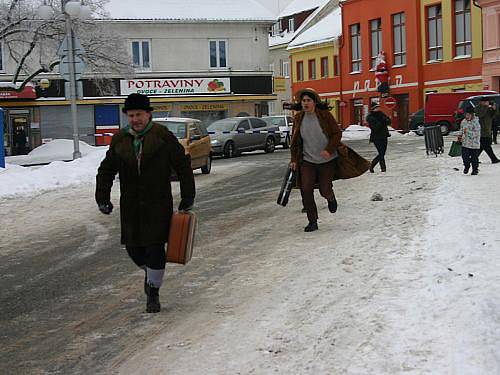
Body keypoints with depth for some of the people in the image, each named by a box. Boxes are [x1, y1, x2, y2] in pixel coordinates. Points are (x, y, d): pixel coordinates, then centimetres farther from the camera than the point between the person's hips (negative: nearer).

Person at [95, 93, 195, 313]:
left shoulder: (163, 136, -5)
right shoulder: (119, 140, 6)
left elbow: (183, 166, -1)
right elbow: (106, 170, 14)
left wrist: (187, 198, -2)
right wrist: (102, 198, 4)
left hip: (158, 204, -4)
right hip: (130, 206, 4)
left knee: (154, 248, -7)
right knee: (133, 247, 7)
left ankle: (153, 294, 9)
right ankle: (149, 272, 40)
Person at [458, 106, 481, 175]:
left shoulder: (476, 123, -15)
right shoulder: (463, 121, 6)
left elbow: (476, 134, -19)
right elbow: (461, 129, 21)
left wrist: (467, 132, -26)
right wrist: (460, 135, 5)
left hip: (474, 144, -4)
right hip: (465, 143, 4)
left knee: (474, 157, 4)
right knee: (465, 156, -2)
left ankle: (475, 169, 22)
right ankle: (466, 167, 24)